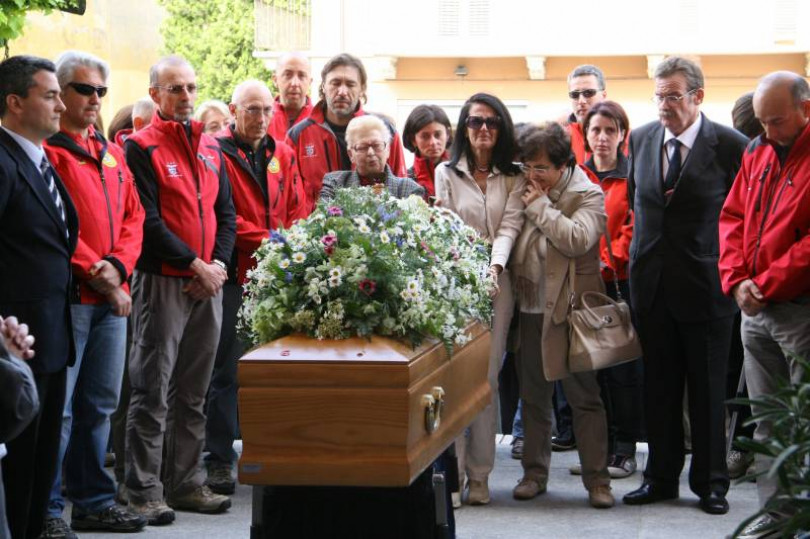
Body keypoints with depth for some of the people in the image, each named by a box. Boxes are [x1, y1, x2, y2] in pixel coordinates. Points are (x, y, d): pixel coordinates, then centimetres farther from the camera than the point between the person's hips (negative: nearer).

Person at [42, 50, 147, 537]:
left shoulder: (111, 154, 17)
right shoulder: (46, 150, -7)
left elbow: (133, 218, 14)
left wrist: (117, 266, -3)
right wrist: (93, 272, -15)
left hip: (112, 297, 8)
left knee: (100, 404, 13)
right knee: (58, 408, -6)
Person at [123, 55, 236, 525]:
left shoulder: (210, 147, 15)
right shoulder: (142, 148, -5)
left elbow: (226, 213, 14)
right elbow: (148, 221, -12)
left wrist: (219, 263, -3)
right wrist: (195, 265, -14)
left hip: (209, 282, 6)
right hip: (163, 281, -6)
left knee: (193, 393, 11)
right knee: (153, 391, -4)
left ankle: (186, 483, 18)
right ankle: (145, 490, 1)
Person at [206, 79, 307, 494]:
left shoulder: (281, 155, 16)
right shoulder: (216, 153, -2)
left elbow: (297, 211, 14)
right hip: (235, 274, -5)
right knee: (226, 369, 0)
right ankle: (220, 460, 5)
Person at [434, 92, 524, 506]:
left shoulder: (513, 178, 10)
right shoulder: (446, 173, 8)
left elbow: (510, 226, -3)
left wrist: (494, 266, -21)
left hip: (495, 282, 1)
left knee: (487, 378, 1)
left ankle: (479, 475, 6)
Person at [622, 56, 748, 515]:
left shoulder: (730, 145, -10)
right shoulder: (642, 138, 5)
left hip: (705, 284, -4)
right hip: (653, 283, 4)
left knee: (708, 390, 5)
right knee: (659, 388, 10)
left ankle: (710, 482, 16)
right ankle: (662, 477, 21)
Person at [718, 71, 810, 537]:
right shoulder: (758, 153, 12)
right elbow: (733, 217, 15)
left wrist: (766, 284, -13)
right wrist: (737, 280, 0)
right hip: (756, 307, 7)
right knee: (767, 420, 10)